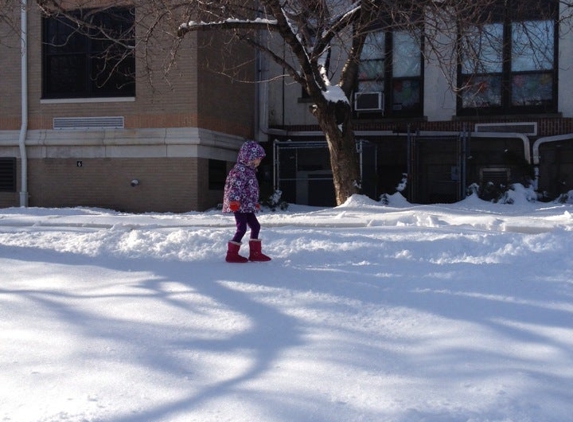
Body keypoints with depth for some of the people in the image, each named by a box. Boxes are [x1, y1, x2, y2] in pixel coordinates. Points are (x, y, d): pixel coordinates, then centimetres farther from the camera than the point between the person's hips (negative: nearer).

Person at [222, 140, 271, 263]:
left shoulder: (250, 171, 18)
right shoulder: (240, 170, -14)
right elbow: (235, 187, -24)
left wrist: (255, 203, 30)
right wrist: (234, 201, -32)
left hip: (247, 206, 10)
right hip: (240, 206, -10)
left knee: (255, 226, 11)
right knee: (242, 228, -9)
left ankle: (255, 253, 18)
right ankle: (231, 254, -2)